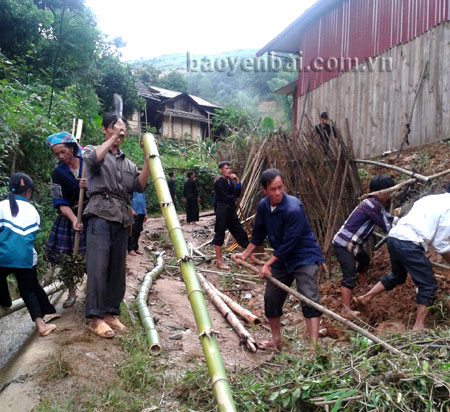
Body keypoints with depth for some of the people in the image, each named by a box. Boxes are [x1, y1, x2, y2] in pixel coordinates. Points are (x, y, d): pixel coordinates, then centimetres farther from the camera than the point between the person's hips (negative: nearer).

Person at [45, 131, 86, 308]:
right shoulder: (58, 174, 0)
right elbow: (61, 202, -7)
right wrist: (74, 220, -22)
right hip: (70, 218, 1)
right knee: (68, 256, 1)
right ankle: (71, 292, 19)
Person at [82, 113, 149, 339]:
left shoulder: (128, 163, 24)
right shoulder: (92, 150, 12)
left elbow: (139, 186, 7)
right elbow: (92, 159, -14)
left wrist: (148, 159, -2)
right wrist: (113, 138, -10)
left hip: (123, 220, 5)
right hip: (101, 216, -5)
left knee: (117, 269, 5)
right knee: (98, 267, -10)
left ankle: (110, 313, 13)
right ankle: (96, 317, -6)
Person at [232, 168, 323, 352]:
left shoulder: (293, 208, -27)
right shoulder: (263, 206, -4)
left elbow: (289, 243, -24)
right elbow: (258, 234, 11)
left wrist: (268, 264, -18)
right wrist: (245, 254, 10)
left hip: (304, 257, -7)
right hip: (281, 259, 7)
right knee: (271, 299, 12)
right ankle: (276, 340, 32)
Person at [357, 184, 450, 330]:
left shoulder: (429, 199, 22)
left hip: (394, 236, 8)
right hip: (409, 243, -8)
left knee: (397, 276, 28)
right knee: (427, 284, 4)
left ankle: (366, 297, 28)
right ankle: (419, 326, 5)